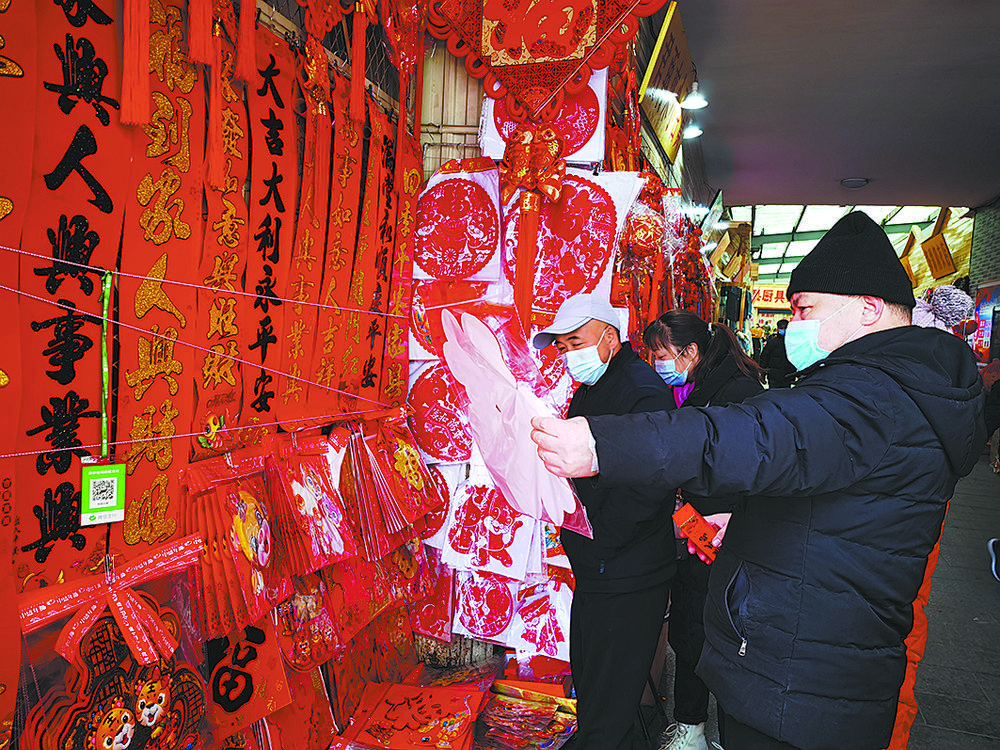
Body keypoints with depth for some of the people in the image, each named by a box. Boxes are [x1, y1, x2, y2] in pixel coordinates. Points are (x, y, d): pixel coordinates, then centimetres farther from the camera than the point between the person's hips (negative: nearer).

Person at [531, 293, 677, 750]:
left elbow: (648, 486, -28)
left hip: (625, 583, -9)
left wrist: (592, 542, -21)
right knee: (590, 684, 24)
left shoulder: (643, 390, -18)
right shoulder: (588, 391, 13)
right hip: (595, 573, 10)